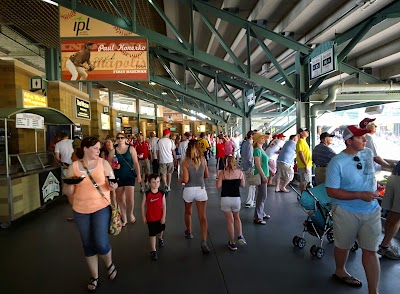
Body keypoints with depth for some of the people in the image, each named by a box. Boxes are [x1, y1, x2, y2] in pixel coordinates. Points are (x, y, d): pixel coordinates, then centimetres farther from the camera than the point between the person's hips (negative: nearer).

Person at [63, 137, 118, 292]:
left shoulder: (103, 163, -4)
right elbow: (66, 191, 3)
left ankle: (110, 265, 27)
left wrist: (112, 186, -22)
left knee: (101, 243, -7)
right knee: (88, 245, 13)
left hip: (101, 208, -2)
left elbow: (112, 183, -1)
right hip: (81, 211, 2)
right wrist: (70, 184, -17)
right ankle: (94, 277, 33)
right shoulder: (74, 166, -2)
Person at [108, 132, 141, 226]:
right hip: (118, 177, 2)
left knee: (130, 198, -5)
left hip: (129, 176, -2)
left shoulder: (131, 149, -2)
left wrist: (138, 175, -5)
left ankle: (130, 214, 26)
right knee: (120, 198, 9)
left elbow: (136, 163, -2)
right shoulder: (113, 151, 2)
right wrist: (114, 166, -14)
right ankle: (124, 218, 27)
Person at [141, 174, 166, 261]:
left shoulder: (162, 193, -12)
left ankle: (160, 238, 57)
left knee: (161, 230, 25)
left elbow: (164, 205, -7)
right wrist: (143, 217, -4)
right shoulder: (147, 194, -16)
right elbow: (143, 205, -7)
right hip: (150, 218, -2)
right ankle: (153, 251, 16)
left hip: (160, 217, 3)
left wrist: (164, 217, -8)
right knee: (152, 234, 4)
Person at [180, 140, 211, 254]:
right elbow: (206, 175, 6)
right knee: (202, 216, 2)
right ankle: (204, 241, -9)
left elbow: (185, 180, -16)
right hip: (201, 189, 1)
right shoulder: (203, 160, -4)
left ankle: (188, 232, 44)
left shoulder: (185, 162, -12)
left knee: (188, 212, 25)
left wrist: (180, 180, 5)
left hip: (189, 190, -1)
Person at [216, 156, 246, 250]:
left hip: (225, 199, -1)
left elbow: (218, 186, -9)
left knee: (230, 220, 10)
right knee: (236, 218, 25)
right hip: (236, 198, 2)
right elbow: (242, 185, 7)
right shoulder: (240, 172, -1)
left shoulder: (222, 173, -7)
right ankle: (240, 236, 13)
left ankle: (232, 243, 16)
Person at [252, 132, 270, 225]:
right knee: (262, 196, -6)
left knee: (262, 196, 16)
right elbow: (258, 165, -20)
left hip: (263, 175, 9)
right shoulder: (257, 150, -15)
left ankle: (261, 213, 28)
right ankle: (257, 217, 1)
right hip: (261, 175, -9)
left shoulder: (261, 149, 13)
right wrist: (263, 176, -20)